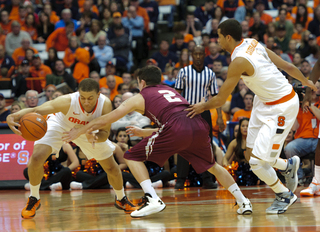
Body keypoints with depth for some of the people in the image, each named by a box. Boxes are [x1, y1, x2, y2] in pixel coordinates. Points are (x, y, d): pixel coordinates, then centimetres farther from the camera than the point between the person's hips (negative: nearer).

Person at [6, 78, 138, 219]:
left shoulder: (105, 104, -34)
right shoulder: (68, 101, -42)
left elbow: (105, 133, -27)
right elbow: (36, 110, -51)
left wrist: (94, 138, -52)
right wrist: (13, 117, -71)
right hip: (60, 125, -2)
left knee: (112, 168, 4)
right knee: (36, 158, -23)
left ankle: (121, 199, 35)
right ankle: (33, 200, 1)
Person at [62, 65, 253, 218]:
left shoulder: (140, 97, 21)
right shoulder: (170, 91, 36)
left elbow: (105, 121, 25)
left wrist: (79, 132, 35)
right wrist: (143, 133, 51)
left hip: (177, 129, -6)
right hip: (199, 126, 6)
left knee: (133, 157, 10)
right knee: (213, 166, 29)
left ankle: (153, 199, -5)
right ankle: (243, 202, 21)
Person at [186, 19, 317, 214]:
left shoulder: (239, 61, -25)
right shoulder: (253, 44, -1)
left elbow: (220, 100, -16)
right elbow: (287, 66, 8)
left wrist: (203, 107, 4)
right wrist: (305, 81, 26)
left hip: (282, 108, -9)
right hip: (265, 103, 9)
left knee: (256, 161, -7)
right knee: (251, 155, 12)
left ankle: (285, 196, 14)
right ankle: (289, 166, 36)